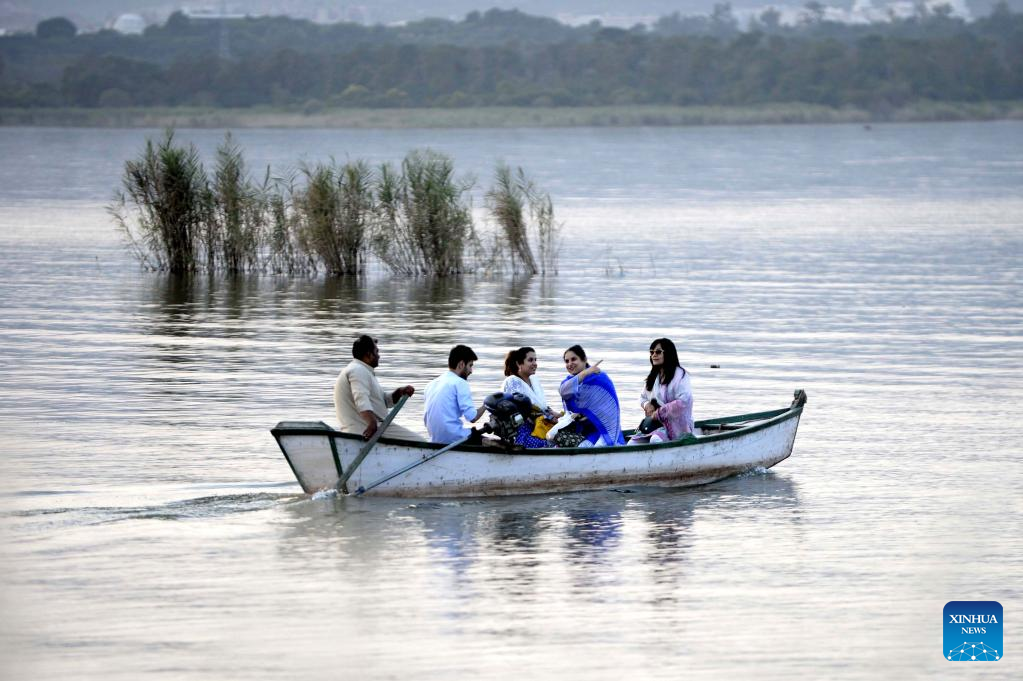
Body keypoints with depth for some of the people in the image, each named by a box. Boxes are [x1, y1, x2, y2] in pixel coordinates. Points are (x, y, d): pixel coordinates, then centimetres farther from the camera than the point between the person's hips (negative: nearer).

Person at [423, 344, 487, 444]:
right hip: (455, 439, -8)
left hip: (435, 440, 8)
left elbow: (426, 419, 19)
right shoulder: (460, 383, -7)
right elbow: (472, 417, -13)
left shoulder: (432, 384, 16)